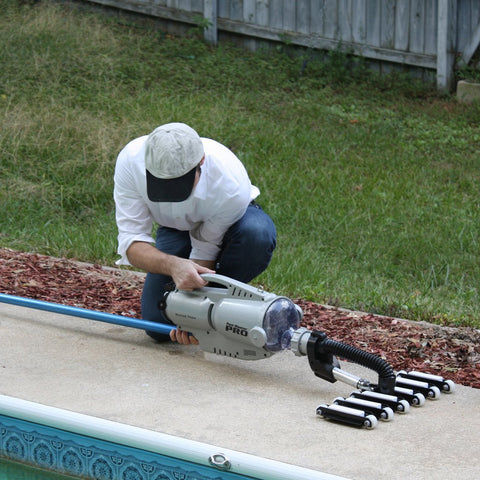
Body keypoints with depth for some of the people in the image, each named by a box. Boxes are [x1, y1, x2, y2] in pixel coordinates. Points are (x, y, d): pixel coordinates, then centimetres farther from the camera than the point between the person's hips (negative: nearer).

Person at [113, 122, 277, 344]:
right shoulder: (130, 160, -34)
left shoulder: (231, 186, -39)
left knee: (257, 233, -39)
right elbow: (131, 240, -33)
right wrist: (173, 265, -52)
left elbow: (205, 251, -27)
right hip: (176, 228, 2)